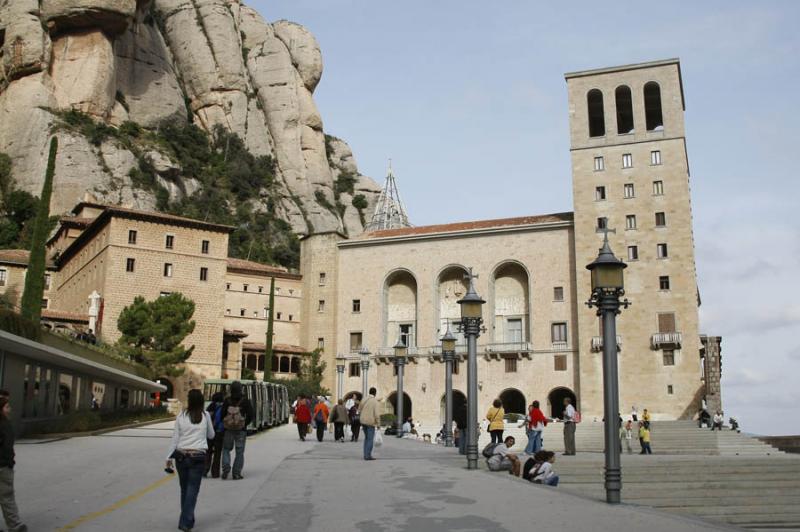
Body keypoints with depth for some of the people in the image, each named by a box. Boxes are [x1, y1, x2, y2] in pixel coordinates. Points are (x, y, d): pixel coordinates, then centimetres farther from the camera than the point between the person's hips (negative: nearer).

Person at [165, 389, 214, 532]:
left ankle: (187, 519, 22)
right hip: (198, 456, -1)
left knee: (184, 488, 14)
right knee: (192, 489, 1)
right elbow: (211, 435, 11)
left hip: (181, 456, 2)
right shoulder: (205, 415, -1)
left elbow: (175, 438, 1)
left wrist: (169, 457, 8)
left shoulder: (181, 416, -1)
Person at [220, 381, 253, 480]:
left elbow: (222, 415, -3)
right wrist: (245, 424, 7)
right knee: (239, 451, 6)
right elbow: (250, 416, -7)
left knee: (226, 449, 17)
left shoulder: (226, 401, -2)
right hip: (241, 430, -1)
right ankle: (236, 473, 4)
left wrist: (225, 424, 11)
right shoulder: (245, 401, -5)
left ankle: (226, 468, -3)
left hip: (228, 430, 1)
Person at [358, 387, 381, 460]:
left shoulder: (364, 400, 7)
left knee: (366, 438, 17)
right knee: (370, 439, -1)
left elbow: (359, 411, 15)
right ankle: (368, 455, -4)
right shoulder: (375, 401, -11)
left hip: (363, 421, 6)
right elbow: (377, 414, -17)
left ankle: (366, 455, 16)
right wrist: (378, 424, -10)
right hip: (371, 422, -6)